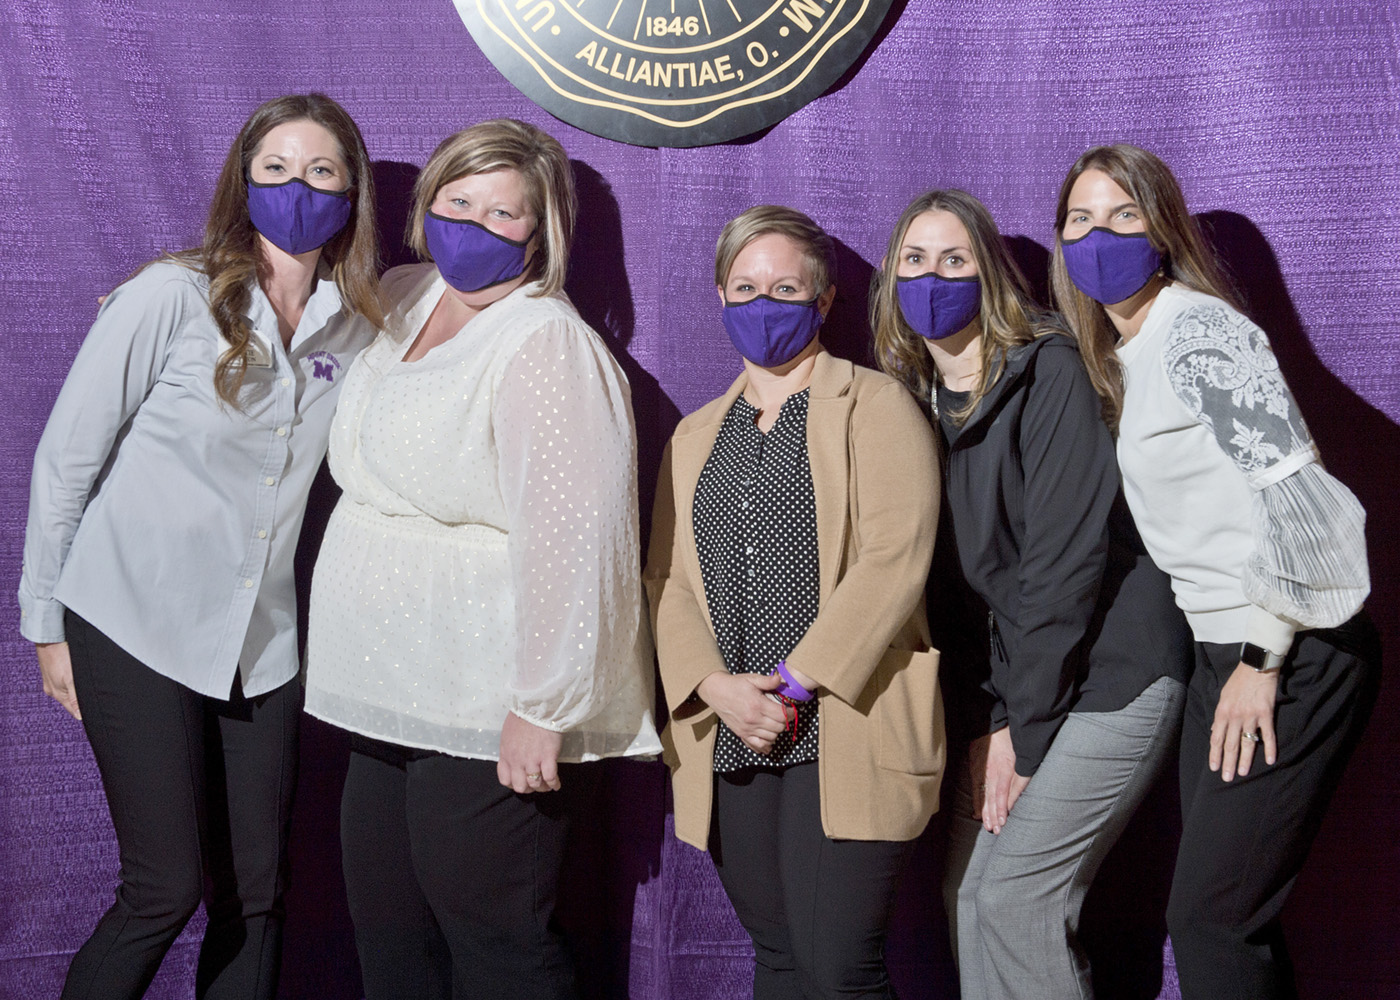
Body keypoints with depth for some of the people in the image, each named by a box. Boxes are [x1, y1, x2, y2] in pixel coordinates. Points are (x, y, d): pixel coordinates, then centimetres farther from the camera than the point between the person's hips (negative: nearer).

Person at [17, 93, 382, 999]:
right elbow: (66, 457, -5)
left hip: (263, 642, 4)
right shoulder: (171, 296, -10)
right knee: (166, 890, -3)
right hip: (137, 628, -4)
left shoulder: (357, 326, 3)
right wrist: (46, 620, -3)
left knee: (255, 892, 8)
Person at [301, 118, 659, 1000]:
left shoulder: (547, 344, -16)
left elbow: (568, 535, -23)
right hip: (390, 698, 9)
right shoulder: (402, 301, 11)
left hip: (488, 721, -8)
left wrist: (544, 705, -23)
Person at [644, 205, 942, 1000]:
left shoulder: (876, 406, 2)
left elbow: (894, 557, -10)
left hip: (845, 730, -5)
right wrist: (716, 686, -8)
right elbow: (667, 579, 10)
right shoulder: (696, 435, 20)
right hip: (731, 741, 5)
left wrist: (796, 682, -15)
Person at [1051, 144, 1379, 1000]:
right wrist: (1235, 661, 12)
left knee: (1208, 920, -6)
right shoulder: (1123, 357, 14)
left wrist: (1263, 660, -17)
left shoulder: (1195, 329, -13)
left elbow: (1290, 490, -20)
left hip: (1293, 656, -9)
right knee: (1229, 914, 12)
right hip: (1226, 652, 9)